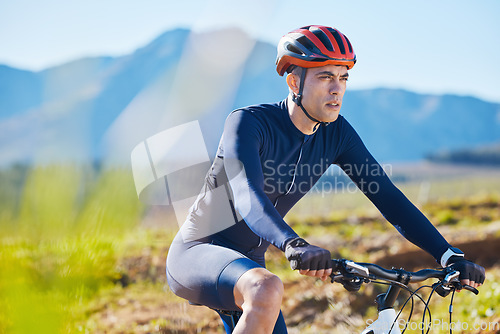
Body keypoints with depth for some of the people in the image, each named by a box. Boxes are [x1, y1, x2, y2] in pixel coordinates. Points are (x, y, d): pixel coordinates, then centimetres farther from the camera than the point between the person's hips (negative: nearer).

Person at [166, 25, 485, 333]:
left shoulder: (336, 133, -5)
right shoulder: (247, 123, -23)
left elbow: (386, 194, -6)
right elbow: (248, 197, -39)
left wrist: (450, 256, -16)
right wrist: (294, 245, -58)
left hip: (249, 260, 7)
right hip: (197, 253, -7)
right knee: (267, 290, -37)